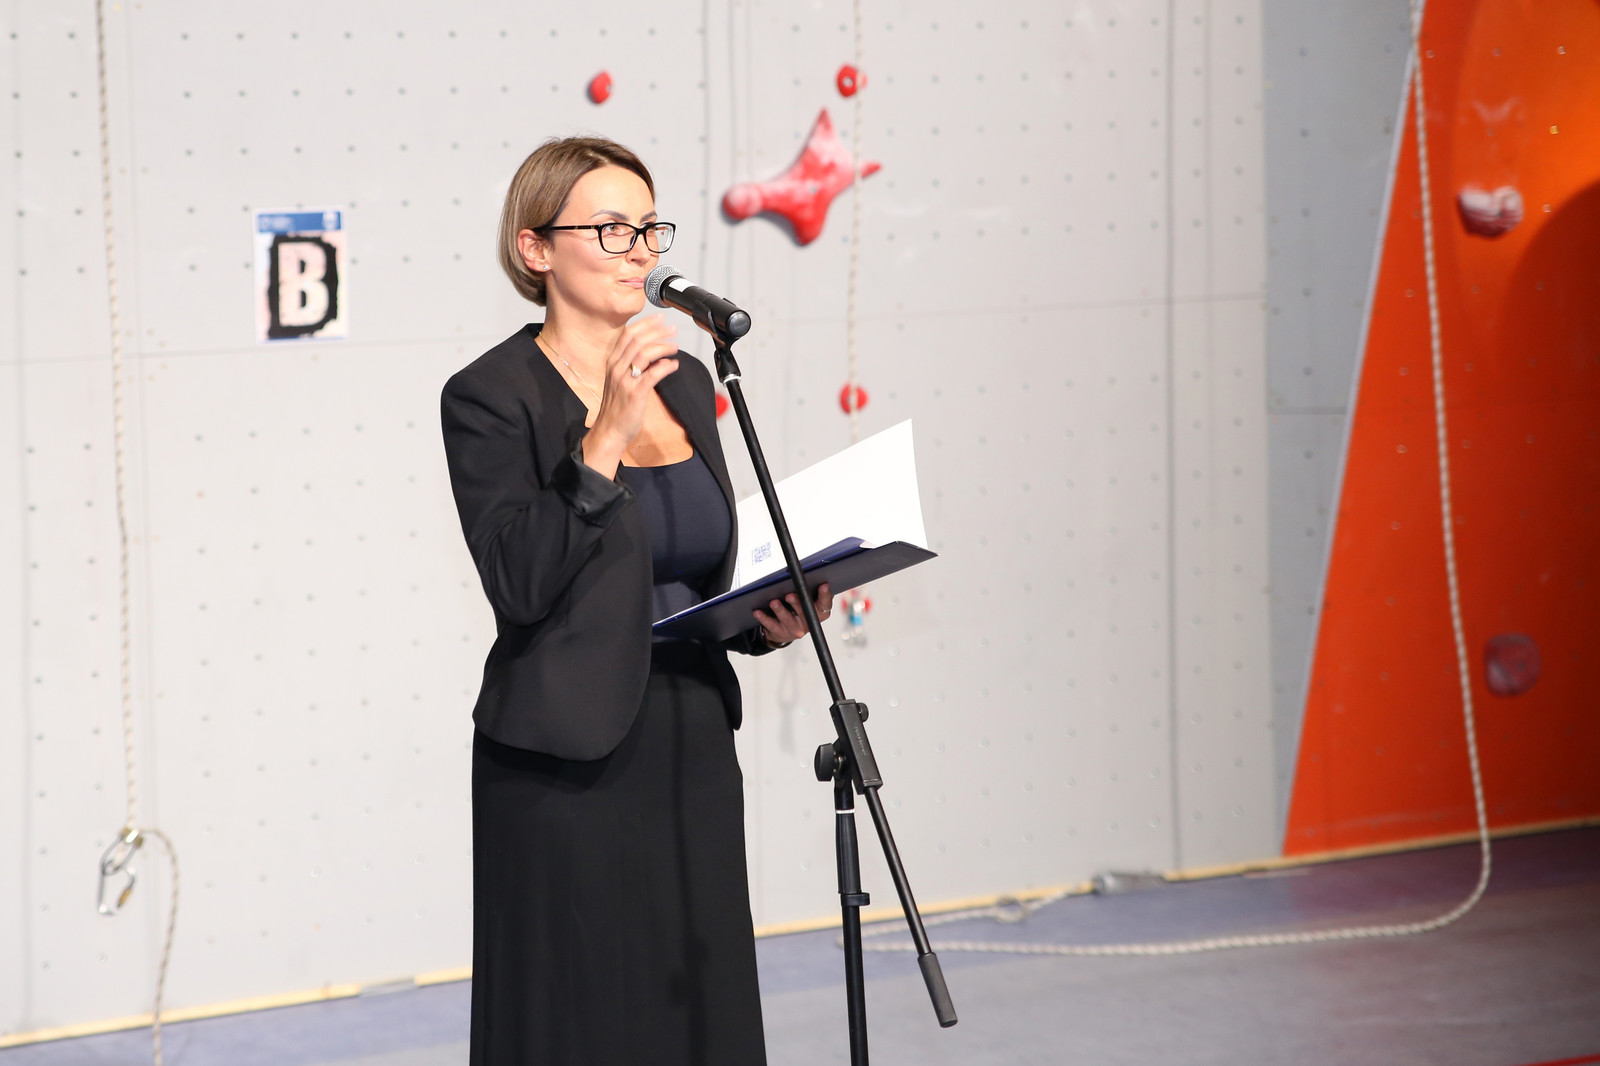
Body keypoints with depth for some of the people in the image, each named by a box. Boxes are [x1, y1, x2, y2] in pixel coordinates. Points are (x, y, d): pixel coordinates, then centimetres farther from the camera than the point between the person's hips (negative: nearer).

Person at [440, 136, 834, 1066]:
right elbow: (520, 583, -21)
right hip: (570, 769, -6)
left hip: (695, 750, 6)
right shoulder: (492, 397, -9)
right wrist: (606, 438, -24)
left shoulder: (684, 380, 11)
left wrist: (763, 621, 0)